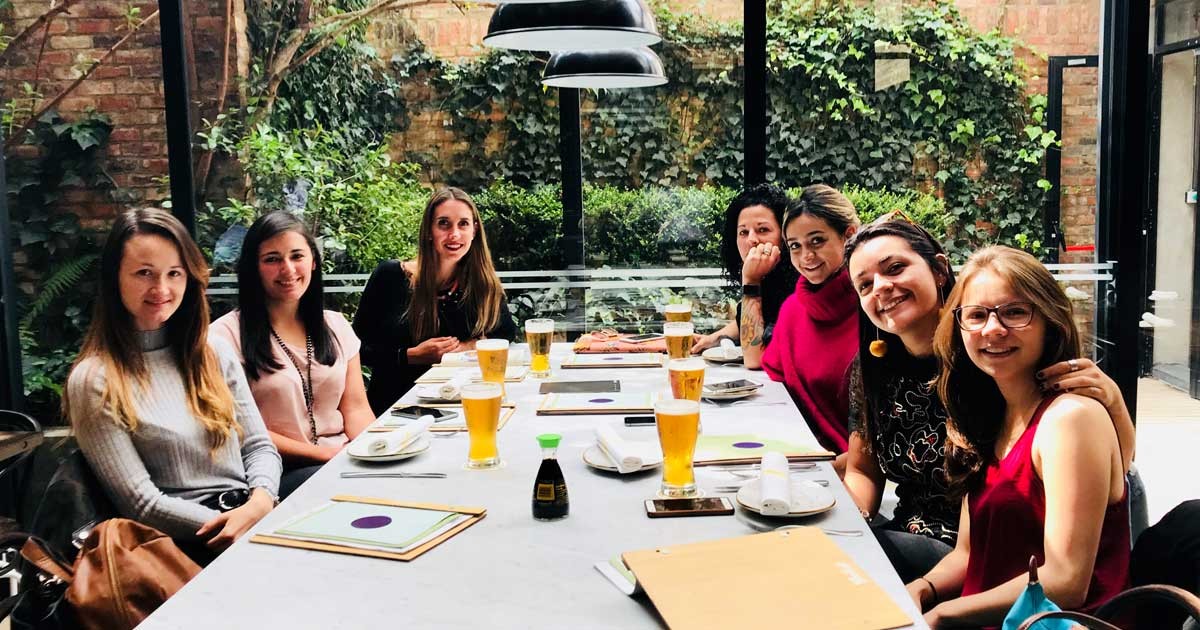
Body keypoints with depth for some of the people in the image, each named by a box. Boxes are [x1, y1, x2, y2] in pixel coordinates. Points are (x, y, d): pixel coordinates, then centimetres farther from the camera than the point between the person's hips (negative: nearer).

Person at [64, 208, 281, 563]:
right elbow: (143, 504, -7)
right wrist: (229, 524, -15)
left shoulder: (215, 354, 13)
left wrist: (260, 502, -9)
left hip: (258, 516, 6)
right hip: (187, 545, -6)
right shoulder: (93, 381, -3)